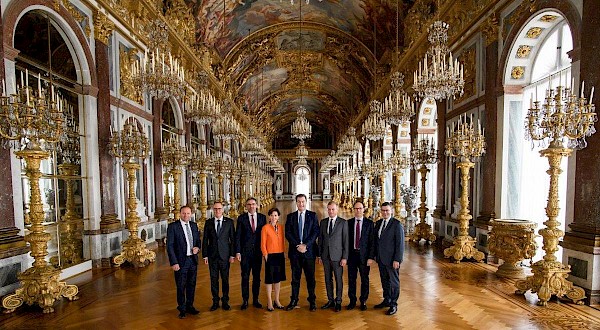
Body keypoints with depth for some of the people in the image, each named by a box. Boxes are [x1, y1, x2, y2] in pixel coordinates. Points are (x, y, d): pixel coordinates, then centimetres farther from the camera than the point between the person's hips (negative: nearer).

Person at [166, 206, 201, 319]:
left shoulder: (194, 225, 6)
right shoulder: (173, 226, -10)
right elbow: (169, 246, -12)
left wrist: (197, 248, -6)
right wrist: (174, 262, -16)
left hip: (193, 260, 5)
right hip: (181, 261, -5)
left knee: (191, 285, 16)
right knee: (181, 287, 9)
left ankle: (190, 306, 34)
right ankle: (182, 309, 28)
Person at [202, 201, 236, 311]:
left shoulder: (229, 222, -2)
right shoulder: (208, 222, 3)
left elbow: (233, 239, -1)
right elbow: (205, 240, 5)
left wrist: (232, 255, -5)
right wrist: (205, 255, 0)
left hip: (225, 255, -1)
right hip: (212, 256, 1)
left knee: (225, 279, 8)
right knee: (214, 280, 10)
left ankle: (225, 301, 23)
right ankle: (215, 302, 25)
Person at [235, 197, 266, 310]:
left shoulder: (262, 217, 3)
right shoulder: (241, 218, -2)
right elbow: (237, 236, -3)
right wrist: (237, 251, -7)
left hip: (258, 251, 2)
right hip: (245, 252, -2)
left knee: (257, 277, 11)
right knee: (245, 277, 7)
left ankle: (255, 300, 25)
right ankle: (245, 300, 22)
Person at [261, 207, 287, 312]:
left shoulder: (280, 228, 5)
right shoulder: (265, 228, -9)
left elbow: (282, 242, 10)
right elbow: (263, 244, -7)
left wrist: (283, 254, 4)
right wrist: (266, 256, -9)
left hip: (280, 256, 5)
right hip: (270, 256, -5)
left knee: (278, 278, 14)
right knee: (269, 279, 6)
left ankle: (277, 301, 28)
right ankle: (269, 302, 20)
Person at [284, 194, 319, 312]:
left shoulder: (313, 215, 2)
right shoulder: (290, 216, 6)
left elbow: (315, 231, -5)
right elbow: (287, 233, 1)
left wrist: (306, 245, -14)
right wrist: (297, 245, -11)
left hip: (309, 251, -1)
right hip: (294, 251, 1)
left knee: (310, 277, 7)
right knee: (295, 278, 10)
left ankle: (312, 301, 21)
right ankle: (294, 301, 23)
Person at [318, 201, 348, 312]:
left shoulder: (343, 222, -5)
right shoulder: (323, 222, 7)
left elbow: (345, 241, -6)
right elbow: (320, 239, 9)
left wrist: (345, 257, -10)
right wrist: (320, 255, 6)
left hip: (337, 256, -4)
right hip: (326, 256, 4)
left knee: (338, 279, 6)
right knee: (328, 279, 12)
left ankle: (338, 302, 21)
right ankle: (330, 300, 27)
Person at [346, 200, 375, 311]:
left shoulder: (369, 223, -2)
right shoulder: (349, 223, 3)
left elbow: (372, 241, -4)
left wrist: (371, 257, -10)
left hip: (364, 255, -1)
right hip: (352, 255, 1)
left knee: (364, 279, 10)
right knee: (351, 279, 10)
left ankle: (363, 301, 27)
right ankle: (352, 301, 26)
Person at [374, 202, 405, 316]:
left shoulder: (397, 224, -14)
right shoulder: (378, 223, 6)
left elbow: (400, 244, -15)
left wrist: (397, 260, -17)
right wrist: (375, 255, 9)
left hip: (391, 259, -6)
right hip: (381, 258, 6)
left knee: (394, 282, 9)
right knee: (384, 281, 18)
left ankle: (393, 305, 22)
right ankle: (386, 300, 34)